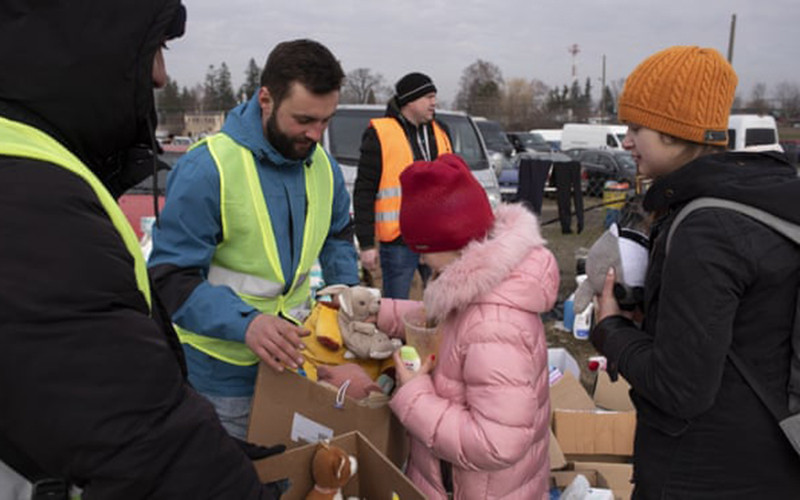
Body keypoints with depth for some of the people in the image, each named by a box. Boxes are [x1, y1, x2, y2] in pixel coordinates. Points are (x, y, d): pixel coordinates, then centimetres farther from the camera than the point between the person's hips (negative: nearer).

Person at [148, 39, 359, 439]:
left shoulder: (323, 165, -1)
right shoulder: (206, 169, -21)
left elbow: (337, 234, 18)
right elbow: (172, 277, -20)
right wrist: (246, 323, -35)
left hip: (291, 354, 5)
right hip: (222, 372, -5)